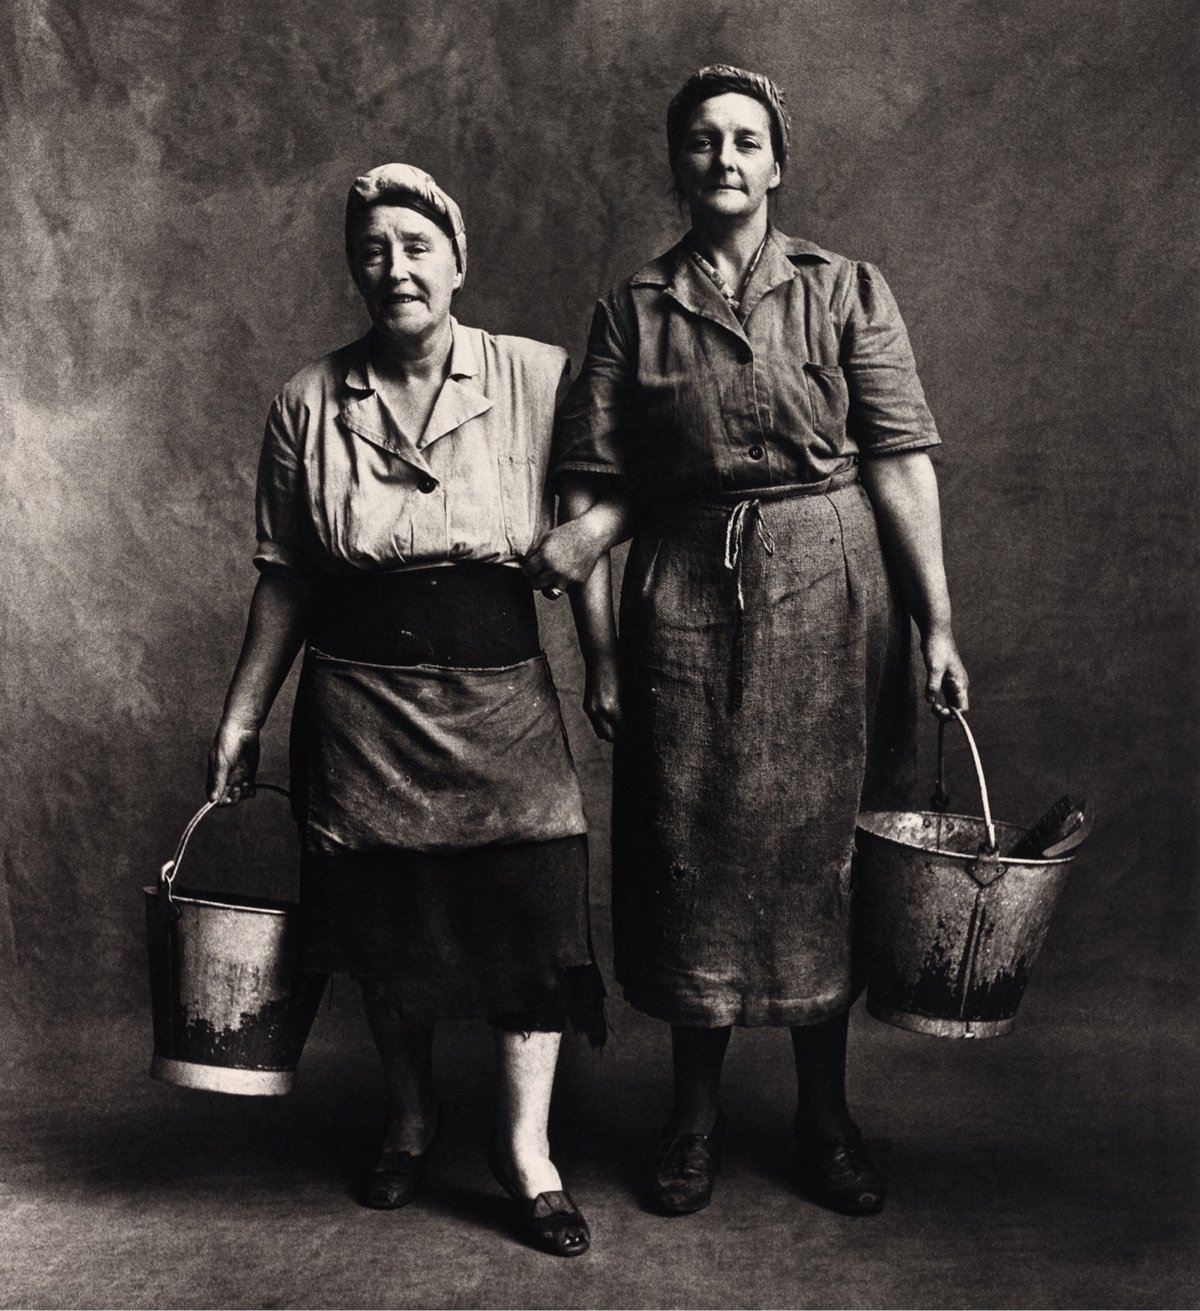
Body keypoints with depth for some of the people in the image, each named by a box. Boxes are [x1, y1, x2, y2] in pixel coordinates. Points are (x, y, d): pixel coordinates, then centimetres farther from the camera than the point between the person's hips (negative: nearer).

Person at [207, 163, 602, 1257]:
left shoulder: (538, 378, -1)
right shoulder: (309, 402, 3)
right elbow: (285, 575, 7)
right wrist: (243, 713, 7)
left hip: (501, 696, -1)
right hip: (359, 702, 2)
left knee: (534, 900, -7)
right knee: (386, 919, 10)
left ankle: (527, 1145, 13)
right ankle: (409, 1123, 34)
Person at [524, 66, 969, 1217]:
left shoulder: (847, 292, 4)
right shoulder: (633, 312, 5)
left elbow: (900, 466, -2)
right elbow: (602, 494, 1)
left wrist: (936, 625, -8)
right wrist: (597, 653, -6)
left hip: (829, 599, 0)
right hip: (686, 603, 1)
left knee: (820, 849, 7)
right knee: (695, 850, 7)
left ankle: (825, 1116, 25)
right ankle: (695, 1115, 25)